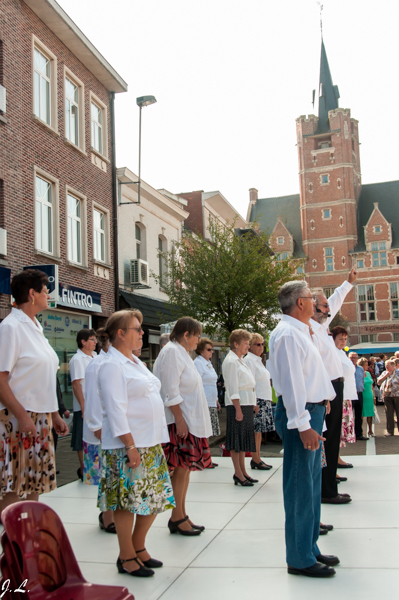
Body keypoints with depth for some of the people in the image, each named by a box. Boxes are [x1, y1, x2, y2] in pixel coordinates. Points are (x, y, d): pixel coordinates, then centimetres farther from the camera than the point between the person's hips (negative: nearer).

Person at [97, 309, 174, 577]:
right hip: (127, 446, -9)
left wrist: (158, 440, 17)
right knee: (128, 500, 0)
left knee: (155, 499, 12)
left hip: (151, 443, 9)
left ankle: (139, 547, 27)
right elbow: (116, 409, -17)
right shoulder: (112, 365, -11)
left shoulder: (135, 362, 17)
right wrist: (130, 446, -21)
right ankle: (127, 557, 14)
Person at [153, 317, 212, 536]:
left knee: (185, 468, 11)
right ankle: (177, 518, 6)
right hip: (179, 421, -10)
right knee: (180, 467, -4)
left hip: (190, 420, 10)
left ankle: (182, 515, 18)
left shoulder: (181, 352, 18)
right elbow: (171, 391, -19)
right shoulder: (171, 352, -13)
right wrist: (179, 420, -22)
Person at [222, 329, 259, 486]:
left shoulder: (240, 360, 18)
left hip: (246, 404, 10)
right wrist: (238, 409, -21)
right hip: (237, 405, -10)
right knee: (237, 440, -2)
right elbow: (232, 389, -18)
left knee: (244, 439, 14)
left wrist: (253, 404, 19)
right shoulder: (231, 362, -12)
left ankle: (243, 472, 21)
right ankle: (238, 474, 4)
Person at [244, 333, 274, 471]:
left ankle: (258, 459, 14)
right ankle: (255, 460, 0)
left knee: (259, 430, 10)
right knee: (256, 430, -5)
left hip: (264, 400, 9)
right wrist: (253, 402, -19)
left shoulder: (258, 360, 19)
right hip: (256, 400, -9)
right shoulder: (249, 360, -10)